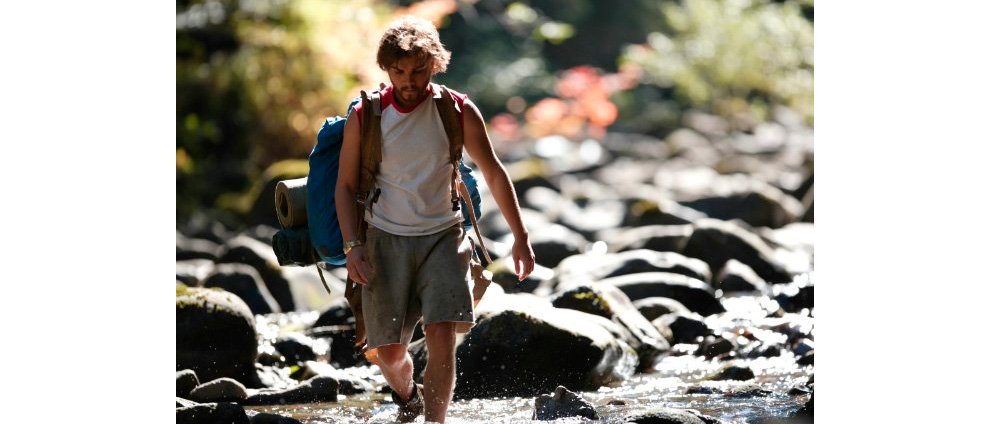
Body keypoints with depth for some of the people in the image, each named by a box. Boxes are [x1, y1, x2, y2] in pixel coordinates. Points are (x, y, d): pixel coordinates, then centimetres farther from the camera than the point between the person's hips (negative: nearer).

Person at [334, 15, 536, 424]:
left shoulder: (458, 111, -4)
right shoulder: (364, 118, -5)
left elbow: (494, 174, 6)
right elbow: (346, 185, 3)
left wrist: (520, 236, 6)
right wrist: (352, 245, -9)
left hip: (442, 237, 0)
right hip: (385, 240, 0)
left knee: (442, 338, -17)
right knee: (389, 350, 4)